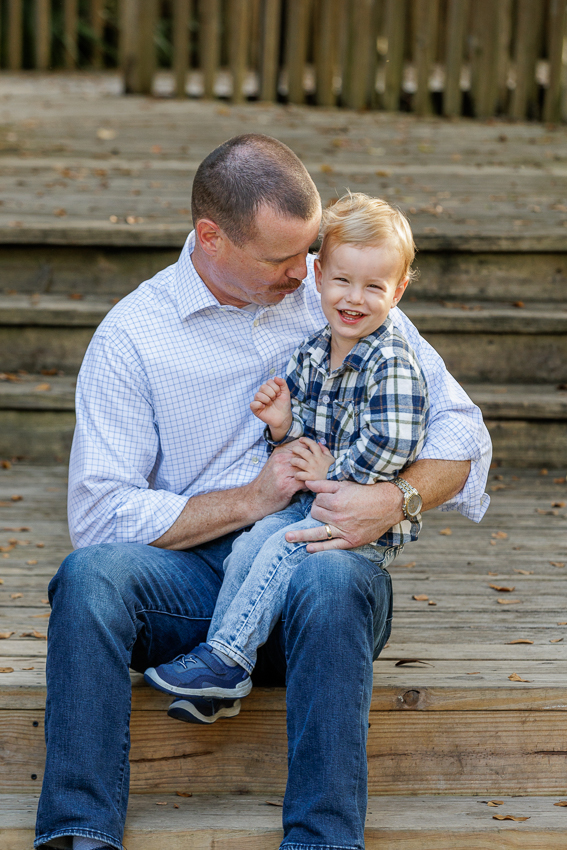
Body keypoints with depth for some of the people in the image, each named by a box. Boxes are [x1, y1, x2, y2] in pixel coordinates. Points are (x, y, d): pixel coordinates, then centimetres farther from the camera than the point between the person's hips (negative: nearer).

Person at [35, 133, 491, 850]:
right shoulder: (131, 336, 1)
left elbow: (460, 428, 7)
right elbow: (99, 515, -6)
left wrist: (393, 502, -14)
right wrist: (251, 500, -14)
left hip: (321, 559, 0)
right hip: (193, 576, 0)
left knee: (331, 582, -36)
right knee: (90, 573, -31)